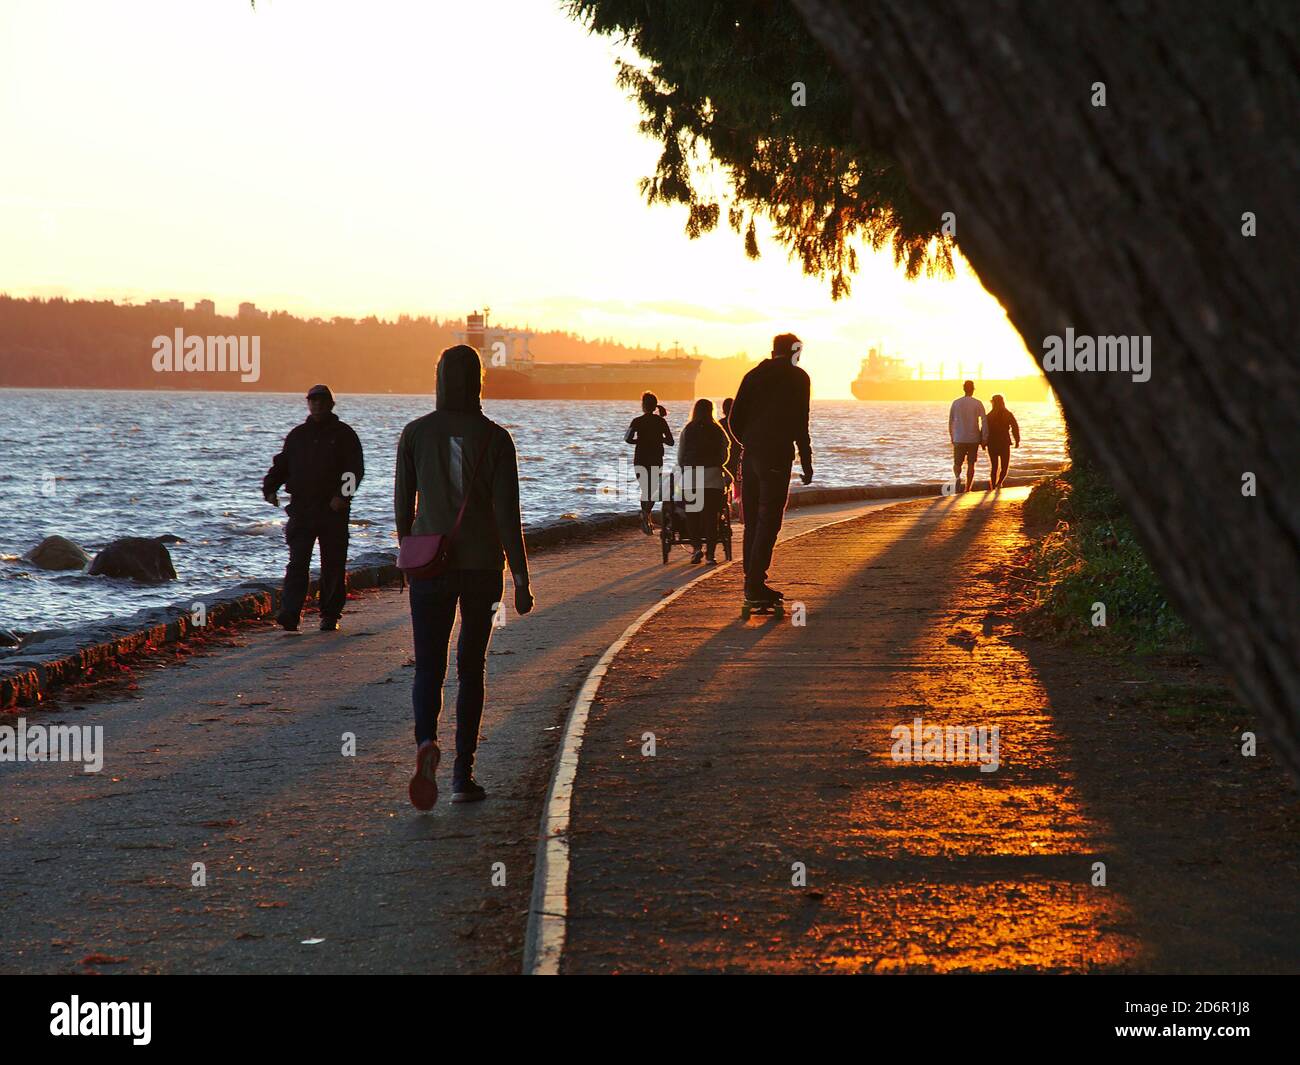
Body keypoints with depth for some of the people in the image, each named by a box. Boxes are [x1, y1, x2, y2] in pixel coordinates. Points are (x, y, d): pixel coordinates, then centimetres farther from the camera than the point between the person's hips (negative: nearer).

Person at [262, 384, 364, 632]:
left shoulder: (343, 434, 4)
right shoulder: (297, 435, 16)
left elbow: (355, 469, -4)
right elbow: (281, 465, 18)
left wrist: (343, 495, -19)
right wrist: (270, 488, 0)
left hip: (333, 509, -2)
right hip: (301, 507, 2)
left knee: (333, 565, 4)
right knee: (297, 563, -8)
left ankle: (330, 615, 14)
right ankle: (290, 615, -16)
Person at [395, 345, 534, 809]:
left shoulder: (416, 433, -1)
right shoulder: (494, 438, -5)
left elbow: (403, 504, 6)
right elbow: (507, 512, -8)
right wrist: (521, 578, -5)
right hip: (482, 565, 0)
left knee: (428, 667, 0)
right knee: (472, 667, 11)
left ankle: (426, 743, -30)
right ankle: (463, 775, 12)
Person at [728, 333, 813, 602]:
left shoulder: (754, 375, 12)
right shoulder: (797, 378, -1)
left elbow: (735, 419, 8)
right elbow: (799, 424, -9)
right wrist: (806, 463, -4)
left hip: (750, 457, 5)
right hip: (777, 458, -5)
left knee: (753, 521, 11)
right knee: (768, 522, -5)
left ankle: (752, 581, 12)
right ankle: (755, 583, -11)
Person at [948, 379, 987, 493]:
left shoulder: (955, 403, 2)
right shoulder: (977, 404, -4)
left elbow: (950, 422, 8)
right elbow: (984, 421, -10)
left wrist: (952, 437, 19)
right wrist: (985, 438, -5)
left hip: (959, 439, 1)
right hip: (974, 439, -1)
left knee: (957, 463, 7)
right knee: (971, 464, 10)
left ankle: (957, 477, -25)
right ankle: (967, 489, 10)